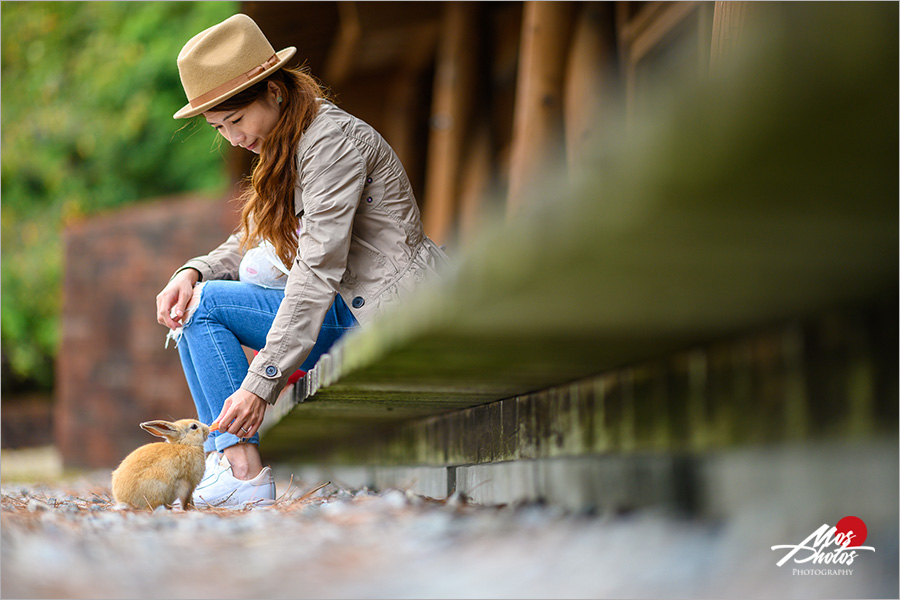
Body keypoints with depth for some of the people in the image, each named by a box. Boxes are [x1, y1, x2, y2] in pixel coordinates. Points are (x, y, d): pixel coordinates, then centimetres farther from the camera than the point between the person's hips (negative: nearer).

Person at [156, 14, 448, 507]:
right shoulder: (286, 145, 13)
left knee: (206, 305, -13)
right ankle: (226, 454, -2)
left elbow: (318, 272, -24)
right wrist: (193, 272, -5)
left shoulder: (332, 142, -17)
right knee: (194, 298, 8)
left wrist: (260, 384, -27)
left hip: (384, 315, -10)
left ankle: (245, 475, -16)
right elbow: (252, 243, 17)